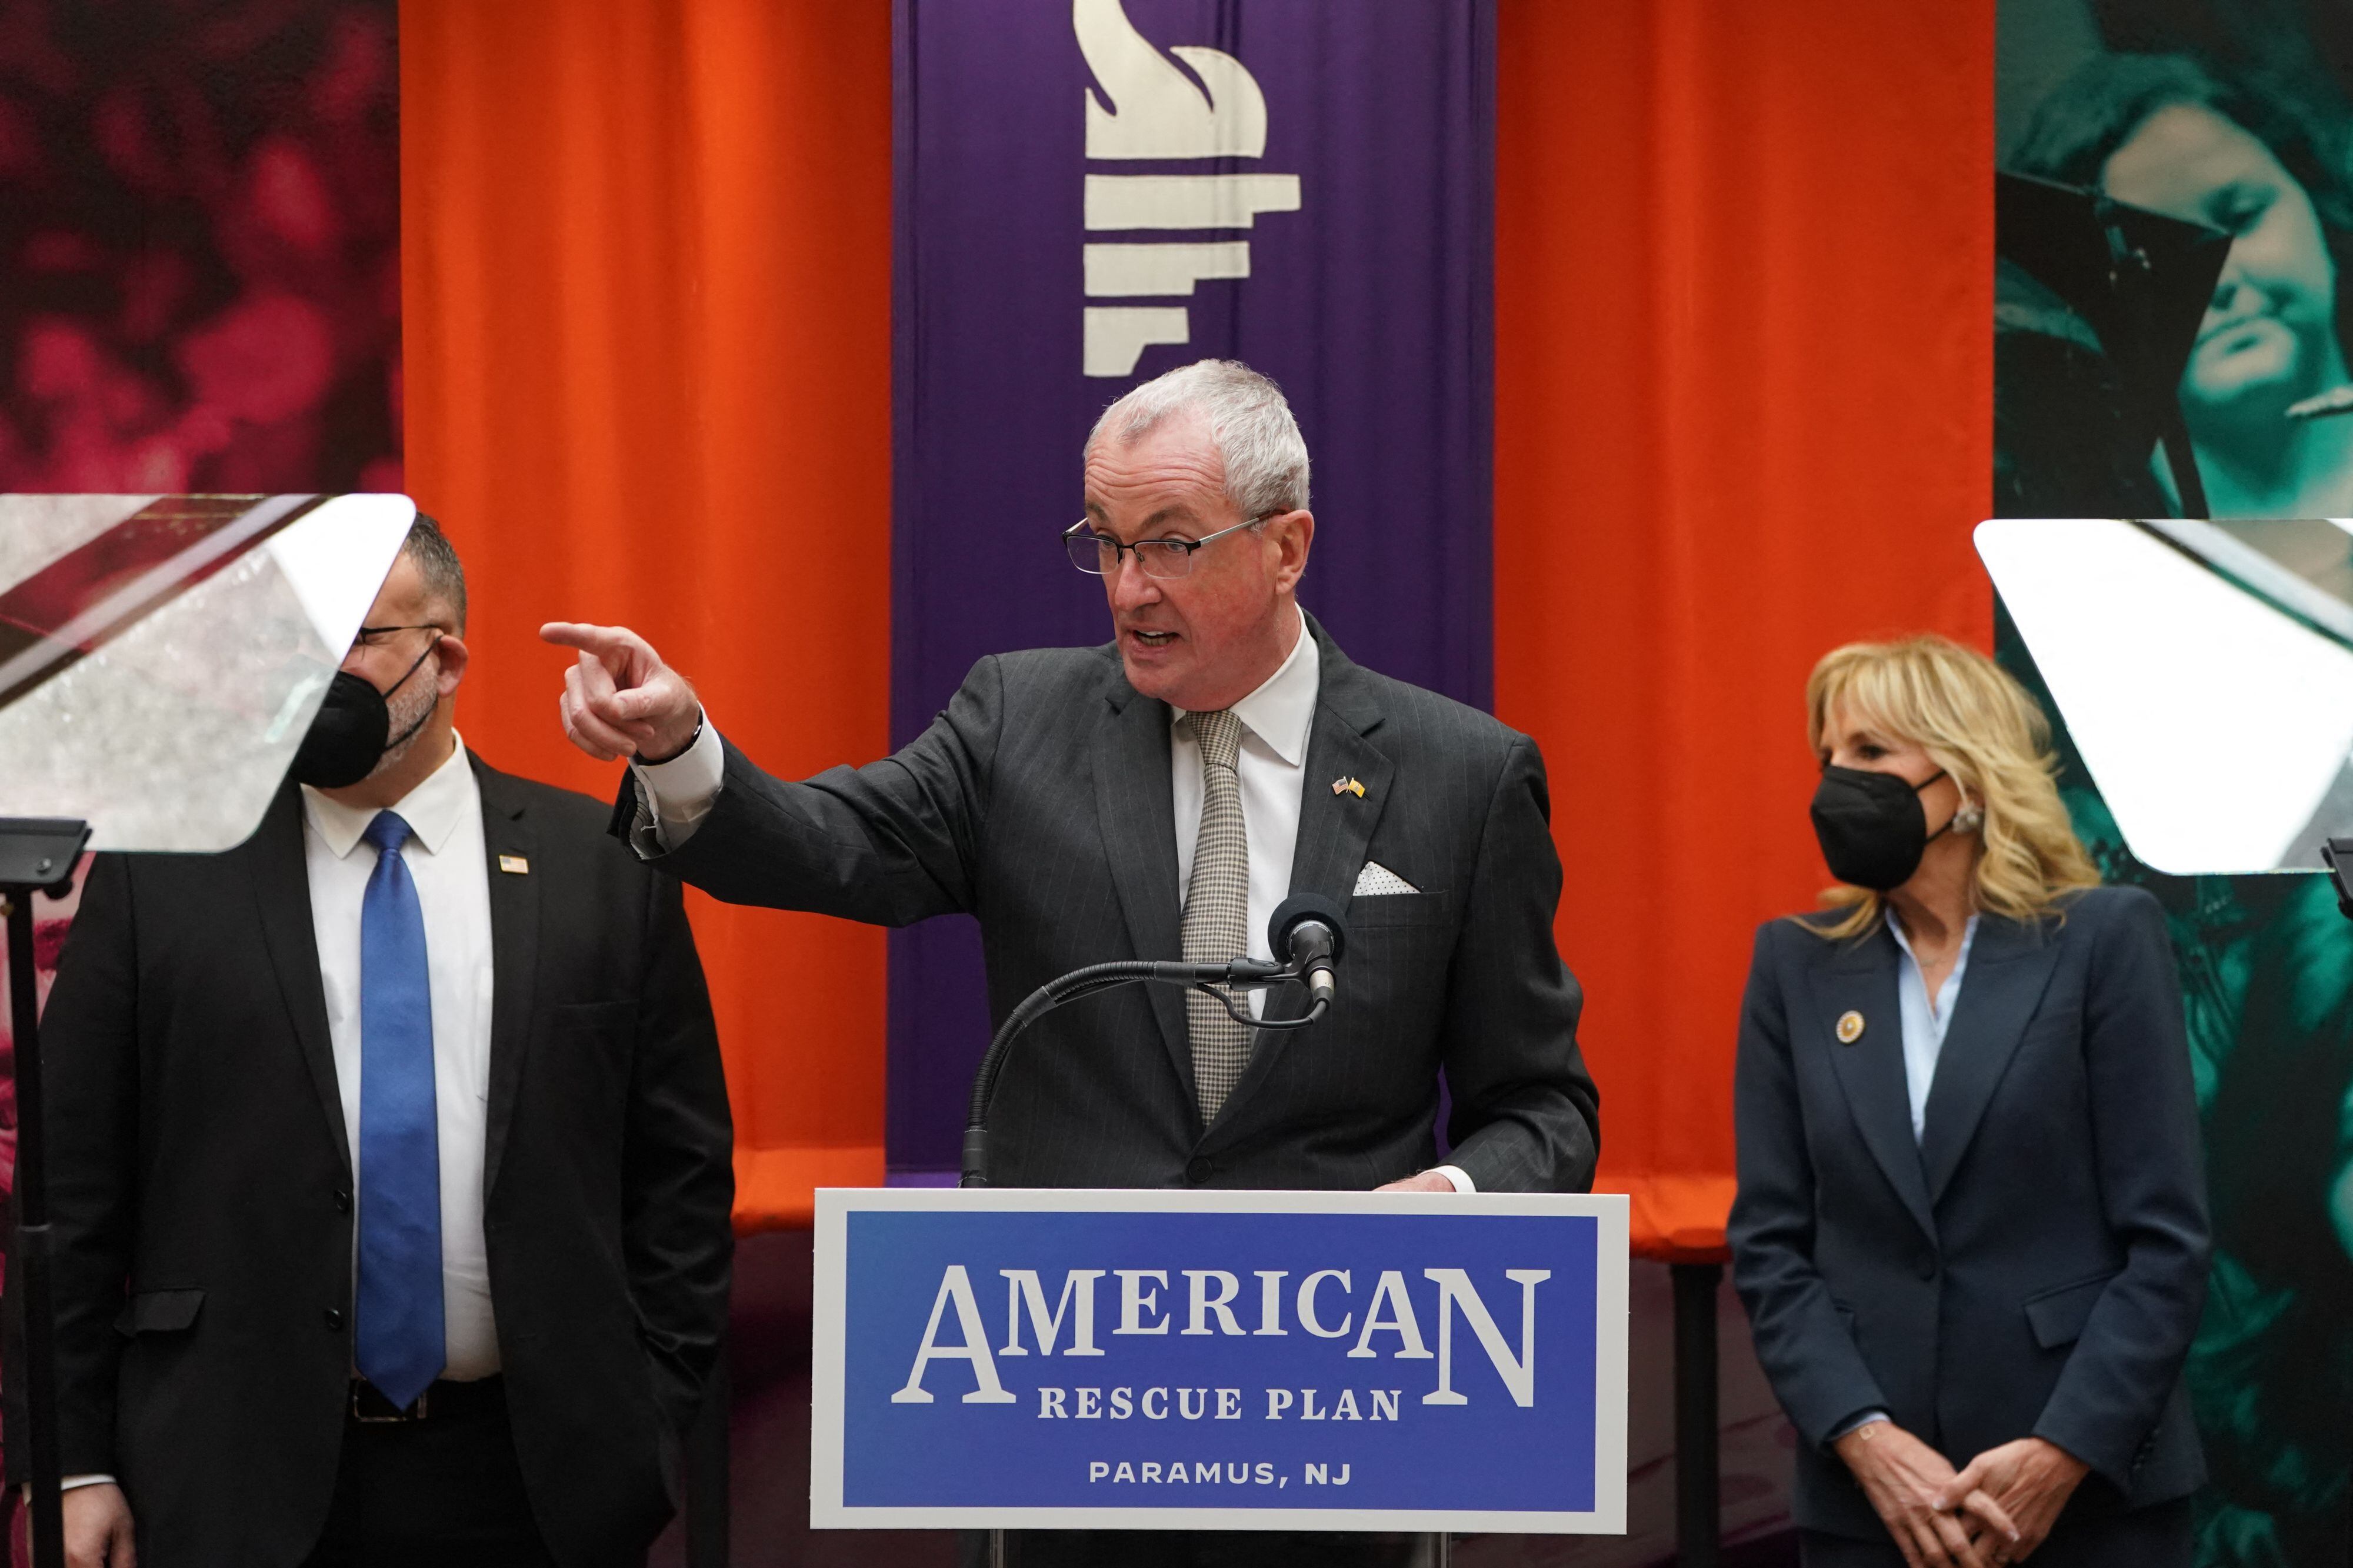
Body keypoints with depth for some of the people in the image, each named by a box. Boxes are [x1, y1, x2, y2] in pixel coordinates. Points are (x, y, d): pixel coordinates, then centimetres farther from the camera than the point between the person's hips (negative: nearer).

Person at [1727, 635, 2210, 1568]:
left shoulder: (2104, 938, -1)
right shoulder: (1797, 965, 7)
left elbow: (2166, 1237, -4)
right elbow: (1769, 1244, 4)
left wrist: (2061, 1455, -12)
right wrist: (1868, 1443, -9)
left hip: (2094, 1487, -2)